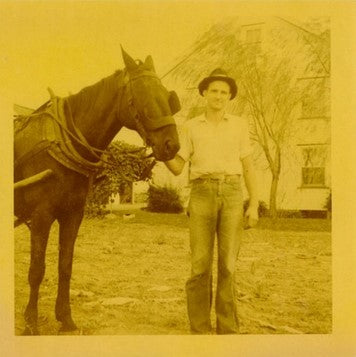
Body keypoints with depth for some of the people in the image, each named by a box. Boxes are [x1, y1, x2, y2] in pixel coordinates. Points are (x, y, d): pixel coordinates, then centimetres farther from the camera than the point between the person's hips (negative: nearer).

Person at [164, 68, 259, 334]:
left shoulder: (239, 125, 13)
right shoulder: (191, 127, 12)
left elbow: (249, 167, 9)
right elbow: (177, 168, 8)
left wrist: (254, 205, -1)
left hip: (232, 195, 0)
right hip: (202, 195, 0)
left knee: (227, 265, -1)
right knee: (201, 265, -4)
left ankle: (228, 330, 9)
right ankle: (200, 331, 7)